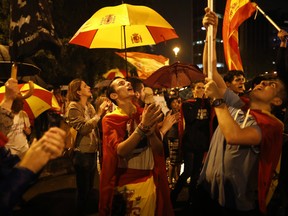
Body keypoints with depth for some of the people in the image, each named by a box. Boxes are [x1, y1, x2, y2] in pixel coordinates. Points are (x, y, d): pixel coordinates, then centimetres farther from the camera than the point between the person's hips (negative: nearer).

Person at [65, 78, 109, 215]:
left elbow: (95, 126, 11)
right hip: (82, 153, -8)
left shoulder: (89, 106, 12)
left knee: (89, 187, 17)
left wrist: (103, 112, -1)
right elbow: (83, 128, -21)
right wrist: (99, 113, -21)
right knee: (83, 189, 2)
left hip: (92, 151, 8)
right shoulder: (73, 107, -11)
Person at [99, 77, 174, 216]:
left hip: (149, 181, 3)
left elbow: (159, 150, -3)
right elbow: (120, 151, -20)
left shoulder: (146, 114, 0)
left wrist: (150, 130, -21)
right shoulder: (110, 119, -7)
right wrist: (142, 127, -30)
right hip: (124, 183, -2)